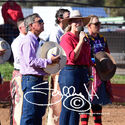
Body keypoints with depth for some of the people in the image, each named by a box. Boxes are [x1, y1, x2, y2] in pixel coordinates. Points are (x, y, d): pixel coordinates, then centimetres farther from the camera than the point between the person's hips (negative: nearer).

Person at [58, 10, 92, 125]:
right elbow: (72, 57, -18)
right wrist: (81, 41, -16)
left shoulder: (83, 38, 17)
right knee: (68, 106, -7)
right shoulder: (66, 38, -7)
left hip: (83, 74, 8)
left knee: (78, 106, 9)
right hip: (70, 73, -8)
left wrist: (88, 76, 20)